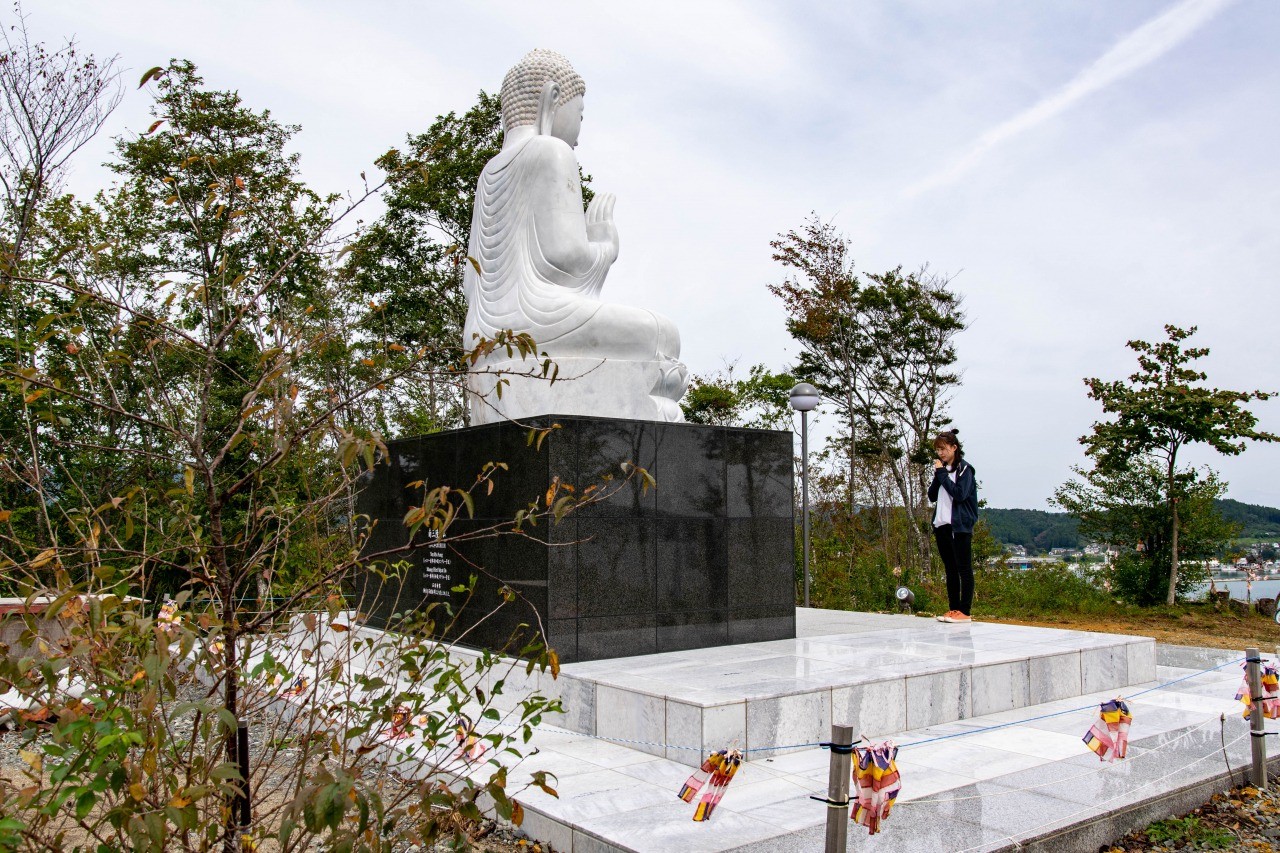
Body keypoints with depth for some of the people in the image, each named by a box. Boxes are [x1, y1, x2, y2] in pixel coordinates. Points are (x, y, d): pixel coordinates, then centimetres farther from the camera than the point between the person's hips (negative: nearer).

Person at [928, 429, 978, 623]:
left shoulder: (964, 469, -4)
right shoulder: (942, 469, 15)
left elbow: (960, 494, -18)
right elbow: (932, 496, 10)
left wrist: (942, 474, -13)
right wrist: (938, 474, -2)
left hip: (960, 526, -7)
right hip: (941, 525, 7)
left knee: (964, 569, -4)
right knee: (950, 569, 9)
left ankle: (965, 611, -5)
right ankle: (953, 609, 13)